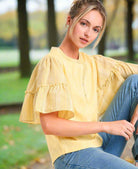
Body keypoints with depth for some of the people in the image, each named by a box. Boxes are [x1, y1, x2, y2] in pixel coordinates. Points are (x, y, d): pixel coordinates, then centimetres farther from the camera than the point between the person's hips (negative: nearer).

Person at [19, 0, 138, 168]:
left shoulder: (94, 63, 10)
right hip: (72, 155, -7)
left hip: (99, 144, 7)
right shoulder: (51, 63, -10)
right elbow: (49, 125, -18)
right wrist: (106, 126, -18)